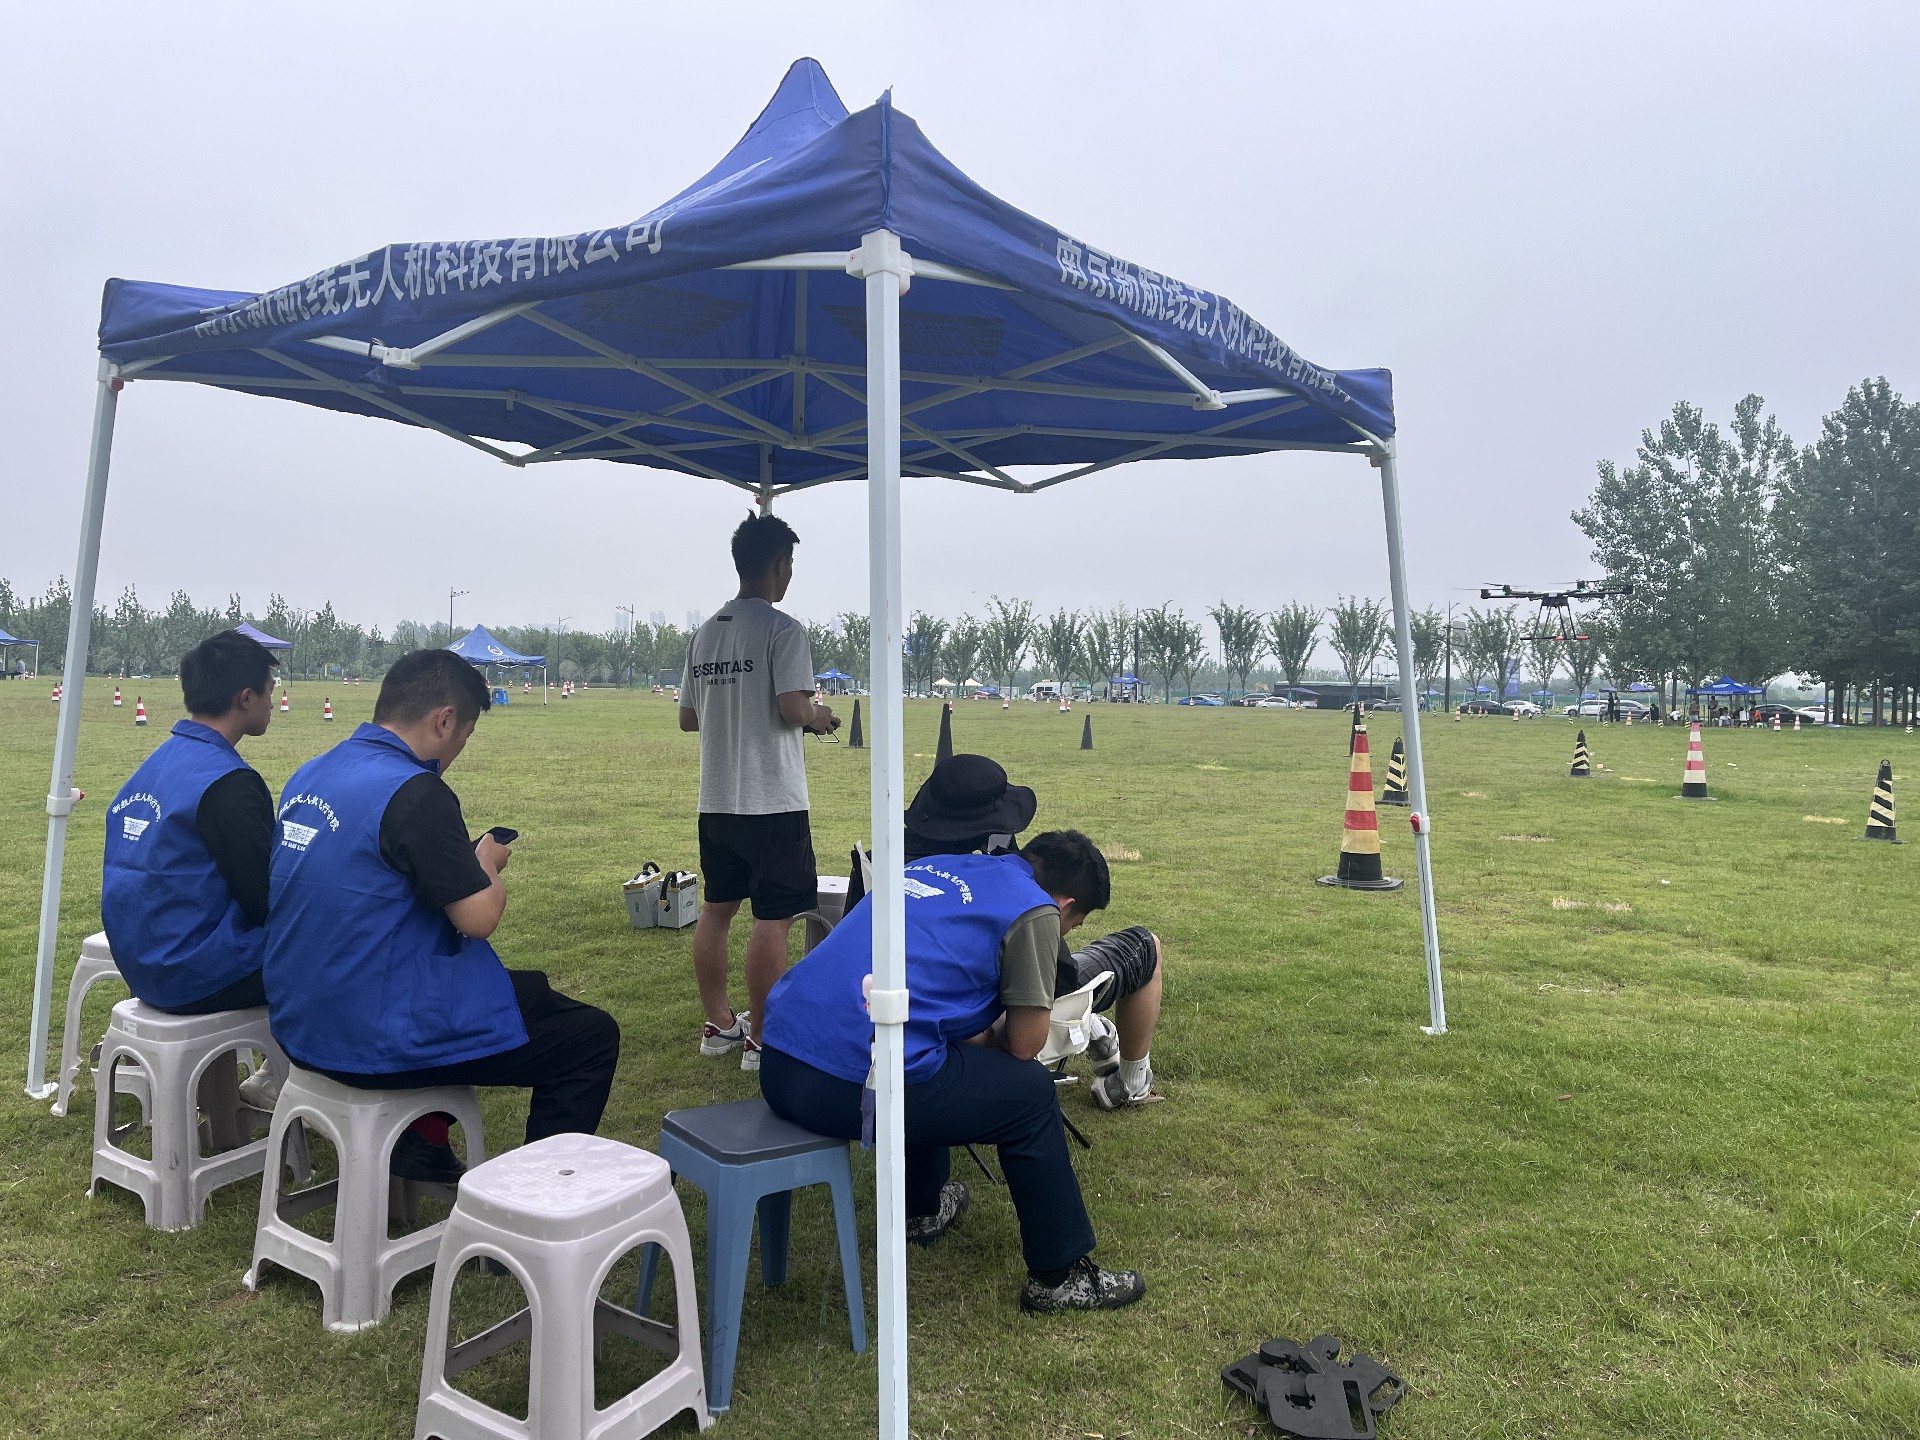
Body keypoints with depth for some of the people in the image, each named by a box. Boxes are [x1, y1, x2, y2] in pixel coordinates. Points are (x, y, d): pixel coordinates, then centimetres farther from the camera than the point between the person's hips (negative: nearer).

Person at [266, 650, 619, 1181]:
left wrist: (463, 856, 10)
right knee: (592, 1036, 2)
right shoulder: (414, 793, -23)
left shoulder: (309, 774, 5)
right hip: (376, 1042, -9)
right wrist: (488, 862, -1)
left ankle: (422, 1142, 31)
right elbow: (479, 917, -22)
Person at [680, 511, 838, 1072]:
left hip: (717, 800, 8)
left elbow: (687, 717, 14)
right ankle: (761, 1039, 6)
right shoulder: (783, 629, -12)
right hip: (772, 801, -8)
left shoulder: (704, 632, 10)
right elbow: (792, 707, -20)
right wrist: (819, 716, 0)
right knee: (773, 919, 0)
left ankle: (719, 1024, 27)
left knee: (716, 909, 15)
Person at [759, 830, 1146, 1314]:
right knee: (1029, 1090, 13)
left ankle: (923, 1209, 50)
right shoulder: (1035, 910, 1)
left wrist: (979, 1034, 37)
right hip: (852, 1088, -8)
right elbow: (1025, 1046, 7)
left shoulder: (934, 865, 22)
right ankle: (1059, 1278, 24)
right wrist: (997, 1033, 27)